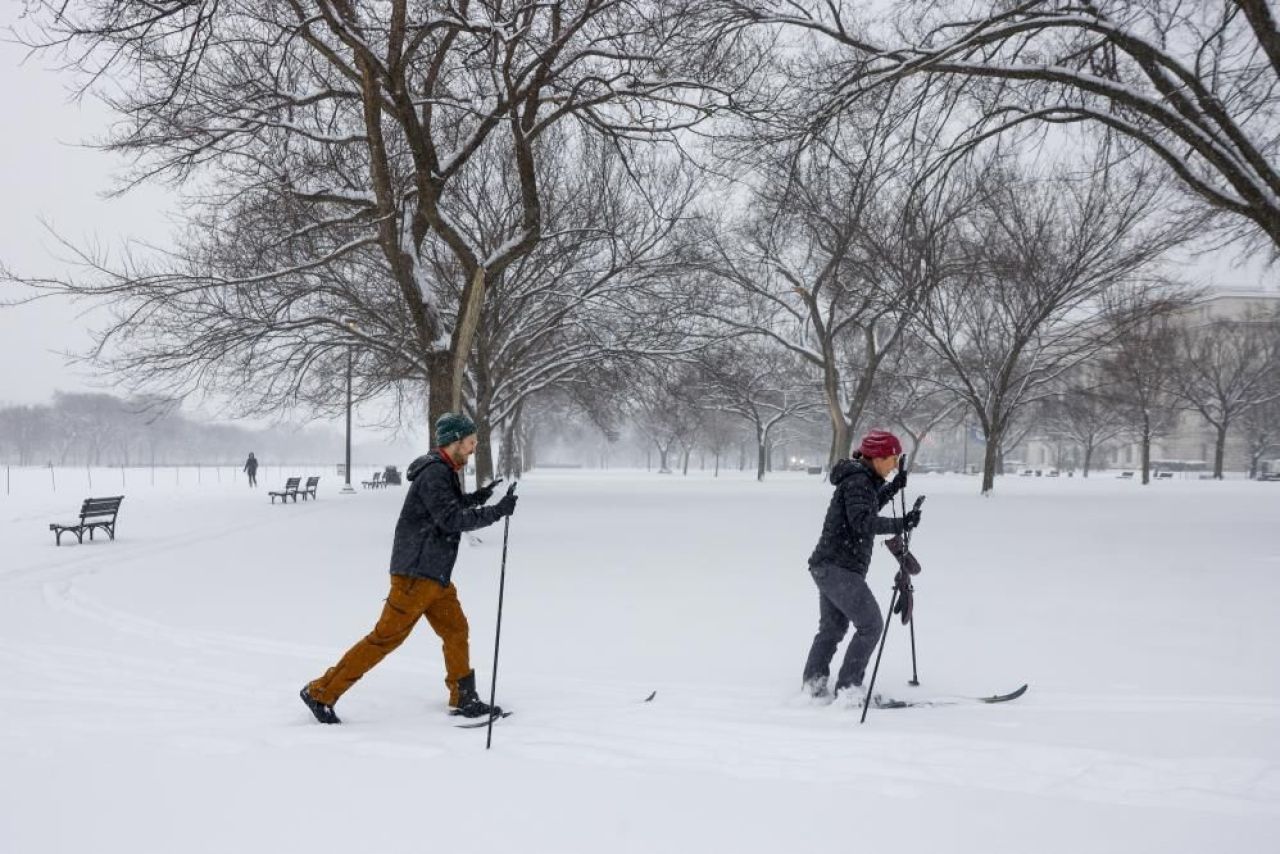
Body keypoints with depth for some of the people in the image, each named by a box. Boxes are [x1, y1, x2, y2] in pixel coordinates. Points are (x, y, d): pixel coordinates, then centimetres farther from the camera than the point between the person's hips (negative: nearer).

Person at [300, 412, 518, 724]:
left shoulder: (444, 471, 13)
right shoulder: (434, 473, -17)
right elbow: (451, 520, -24)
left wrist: (476, 498, 19)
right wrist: (495, 511, -23)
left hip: (436, 575, 10)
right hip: (415, 574, -10)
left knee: (456, 630, 10)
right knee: (386, 637, -7)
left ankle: (464, 700, 18)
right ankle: (321, 692, -1)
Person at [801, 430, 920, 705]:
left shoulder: (864, 480, 15)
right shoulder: (857, 481, -16)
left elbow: (868, 506, 34)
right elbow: (862, 522, -28)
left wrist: (893, 487, 24)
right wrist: (900, 525, -34)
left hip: (828, 566, 11)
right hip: (839, 568, -11)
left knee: (832, 628, 18)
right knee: (871, 624, -7)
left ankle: (813, 684, 21)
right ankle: (847, 686, -5)